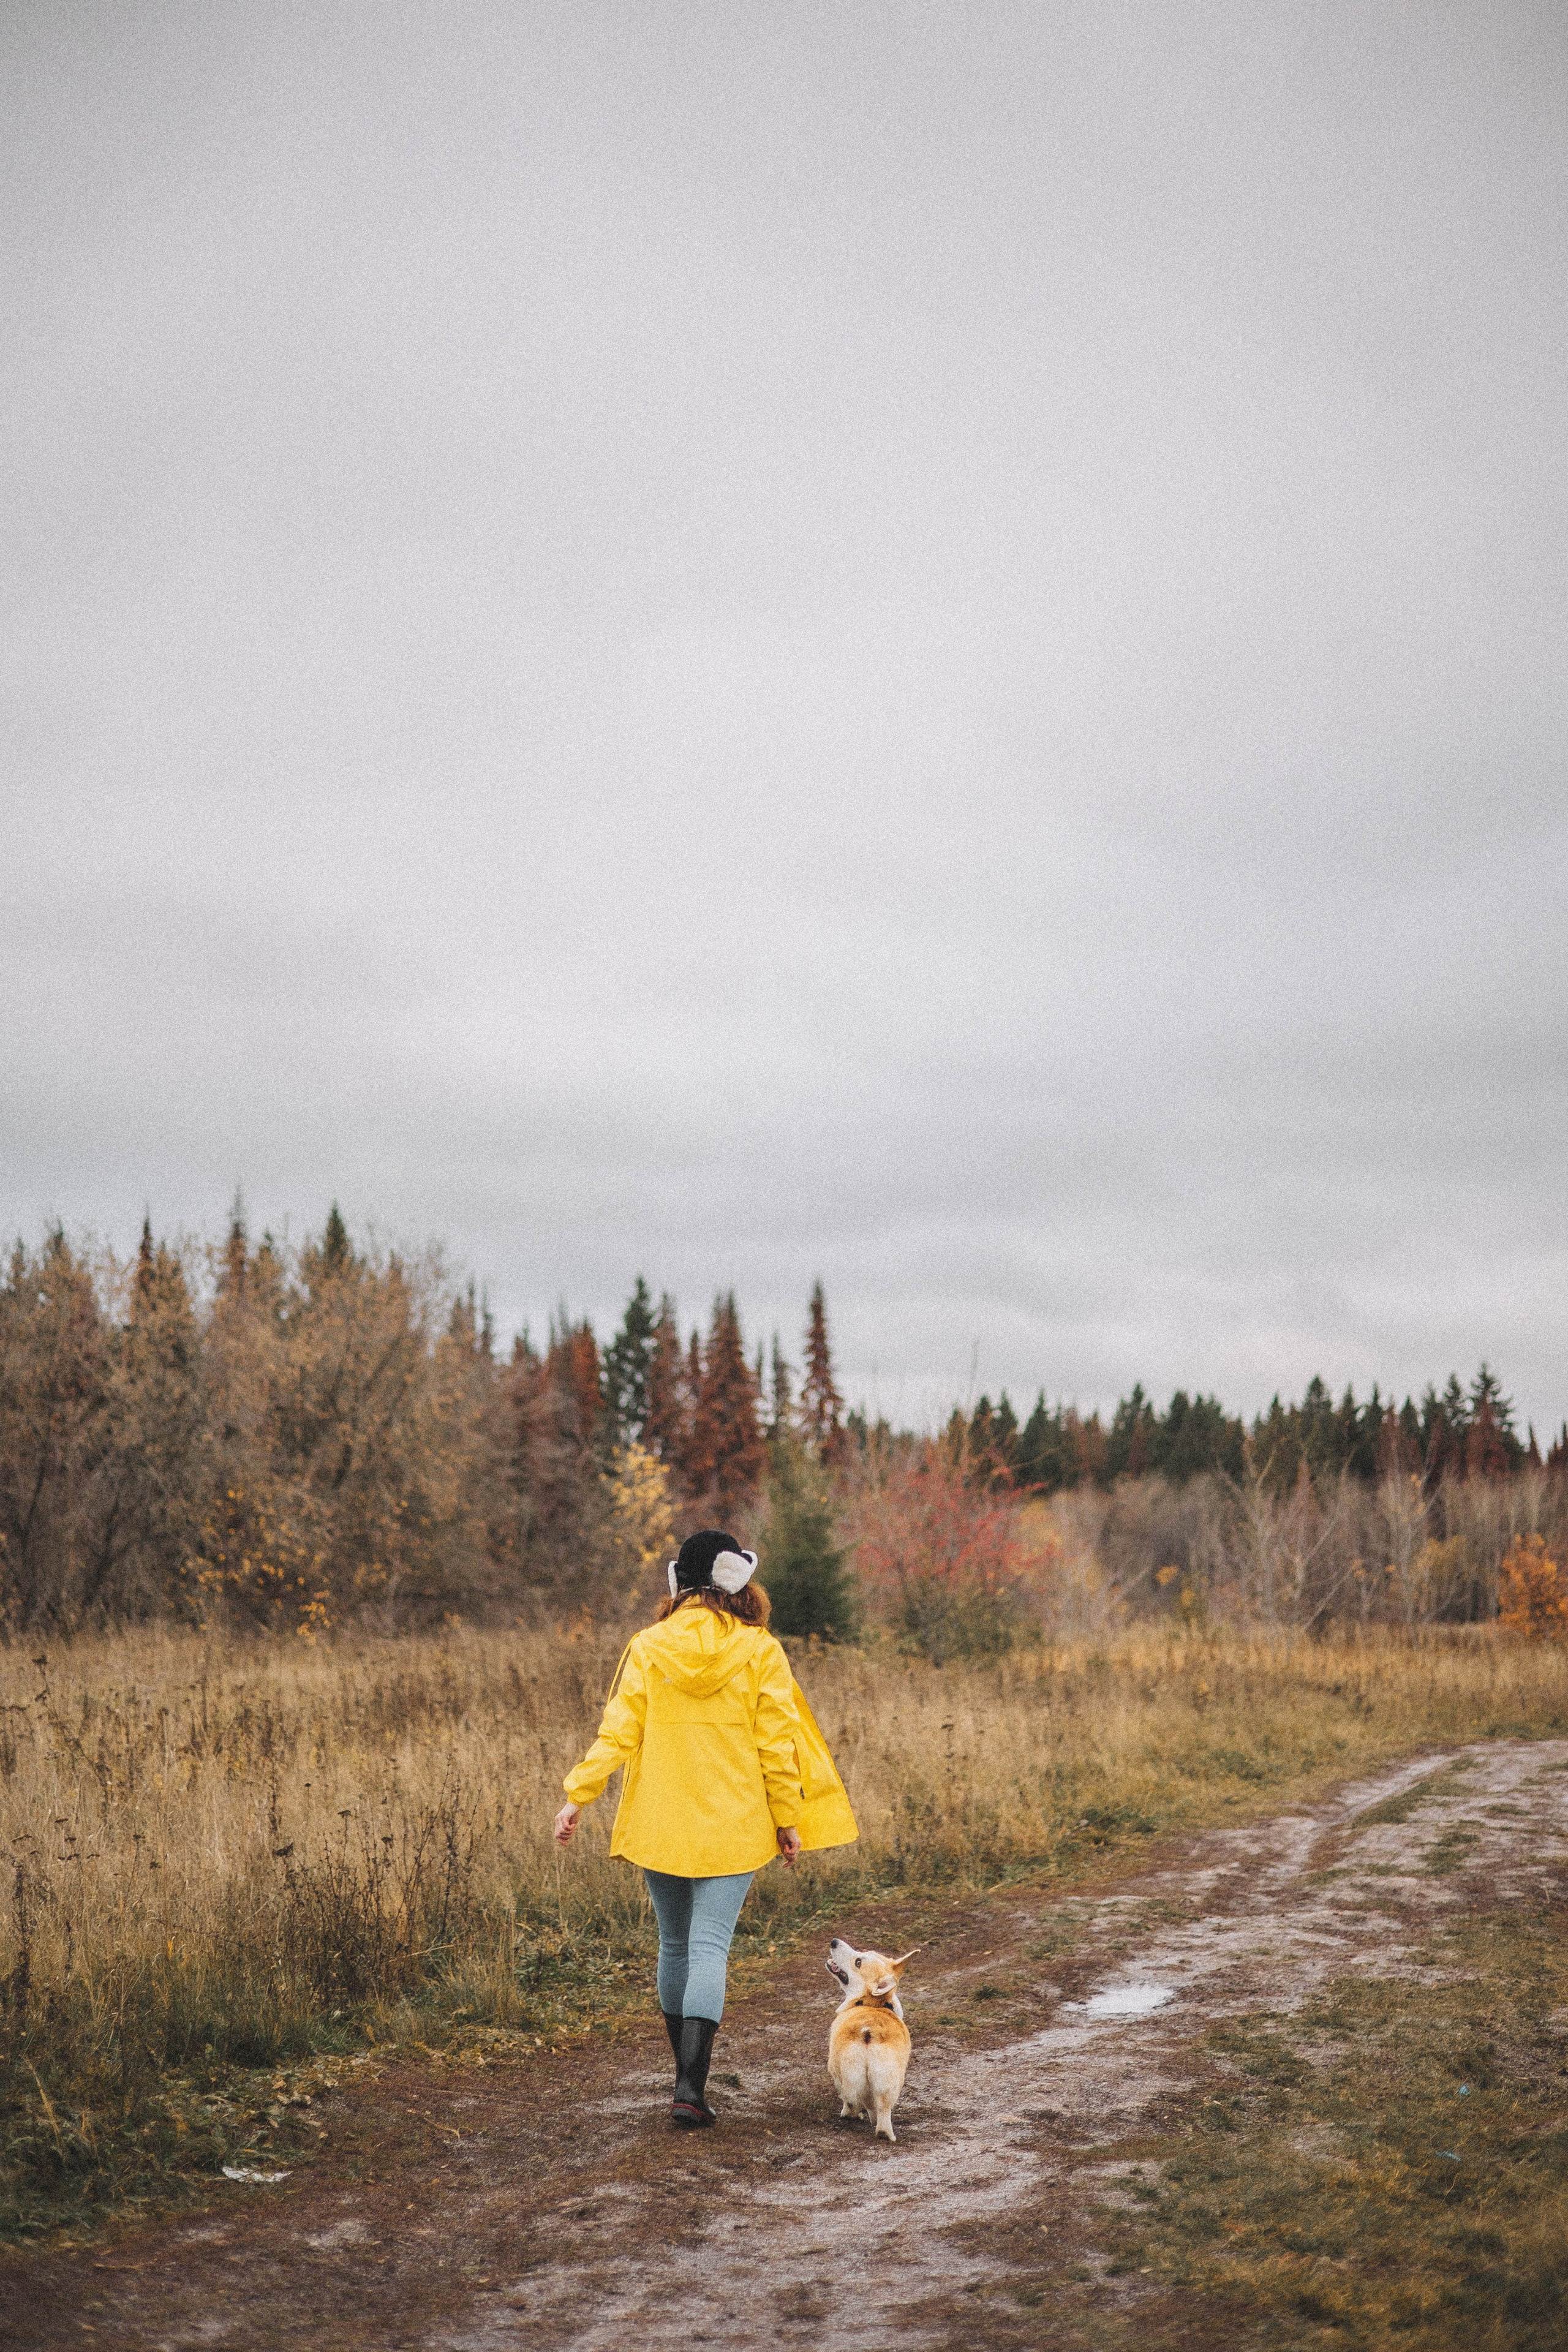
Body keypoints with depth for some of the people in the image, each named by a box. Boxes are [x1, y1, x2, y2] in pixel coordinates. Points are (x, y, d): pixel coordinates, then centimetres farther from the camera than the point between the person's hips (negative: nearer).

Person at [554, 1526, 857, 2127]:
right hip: (733, 1827, -2)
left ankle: (687, 2075, 26)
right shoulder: (759, 1651, -4)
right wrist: (788, 1818, 5)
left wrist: (578, 1795, -1)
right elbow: (776, 1743, -2)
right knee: (709, 1948, -4)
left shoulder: (647, 1648, -1)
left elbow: (618, 1731, -5)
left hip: (659, 1823, 2)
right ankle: (691, 2087, -15)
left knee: (675, 1945, 16)